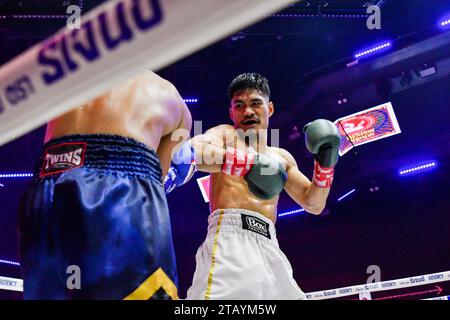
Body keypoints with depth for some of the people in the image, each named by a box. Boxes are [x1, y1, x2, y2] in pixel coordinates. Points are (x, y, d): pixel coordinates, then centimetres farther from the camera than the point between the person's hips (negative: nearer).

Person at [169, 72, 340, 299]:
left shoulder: (281, 158, 27)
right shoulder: (225, 134, 10)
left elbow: (314, 205, 26)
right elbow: (192, 150, -13)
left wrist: (325, 166, 10)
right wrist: (249, 163, -19)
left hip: (268, 246, 7)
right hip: (232, 237, -7)